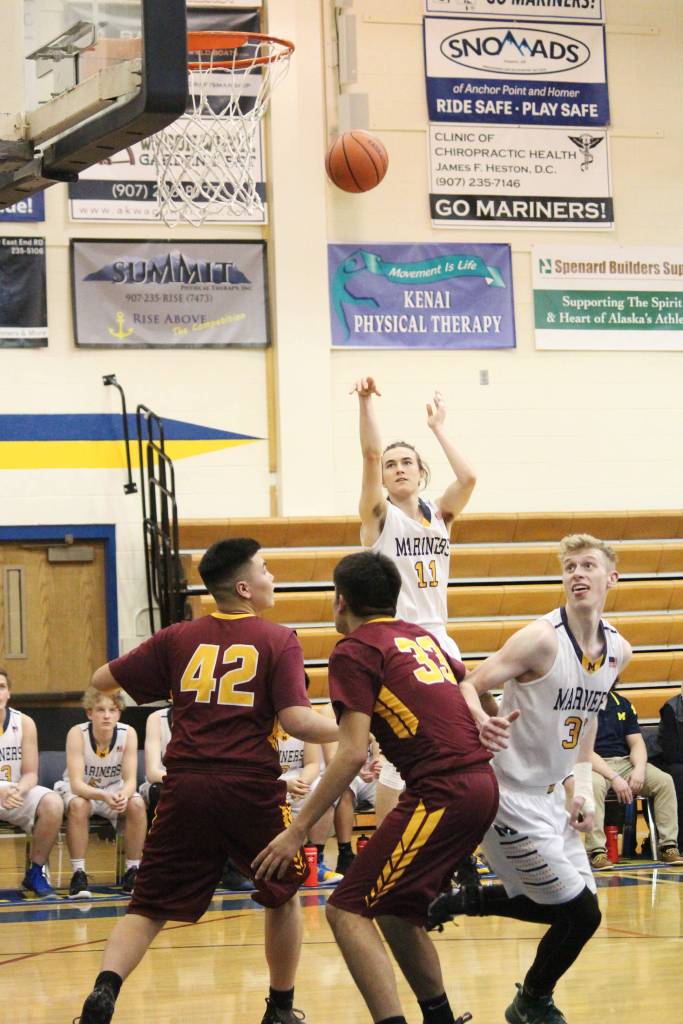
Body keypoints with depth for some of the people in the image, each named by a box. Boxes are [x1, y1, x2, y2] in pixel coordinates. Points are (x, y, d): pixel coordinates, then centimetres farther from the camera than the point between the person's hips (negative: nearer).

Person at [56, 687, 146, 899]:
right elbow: (76, 784, -29)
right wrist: (104, 796, -48)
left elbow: (130, 780, -19)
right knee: (79, 805, -35)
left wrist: (123, 795, -44)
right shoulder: (77, 734, -24)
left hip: (115, 790, 2)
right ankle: (78, 873, -27)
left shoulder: (128, 734, -18)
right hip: (80, 791, -2)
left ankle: (132, 871, -14)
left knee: (137, 804, -27)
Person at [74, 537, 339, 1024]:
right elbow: (298, 721, -7)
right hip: (251, 787, -2)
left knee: (148, 910, 6)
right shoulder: (279, 641, 4)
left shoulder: (178, 639, 12)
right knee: (283, 896, 23)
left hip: (185, 787, 2)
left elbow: (102, 680, 16)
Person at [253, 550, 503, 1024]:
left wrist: (298, 830, -9)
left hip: (442, 790, -8)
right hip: (482, 783, 8)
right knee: (395, 909, 22)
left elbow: (353, 754, -11)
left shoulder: (355, 650, -3)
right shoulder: (421, 637, 19)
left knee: (348, 911, -7)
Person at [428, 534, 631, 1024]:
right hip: (511, 796, -8)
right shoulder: (542, 639, -22)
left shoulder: (618, 651, 1)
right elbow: (468, 686, -22)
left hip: (549, 795, 8)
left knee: (568, 906, 14)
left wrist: (584, 787, 8)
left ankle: (461, 901, 28)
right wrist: (480, 722, -44)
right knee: (582, 913, -6)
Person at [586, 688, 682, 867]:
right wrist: (614, 778, -23)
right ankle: (596, 852, -38)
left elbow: (636, 742, 10)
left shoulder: (622, 704, 14)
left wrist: (639, 769, -12)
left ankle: (668, 847, -16)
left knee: (665, 780, -16)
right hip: (594, 765, -6)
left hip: (625, 762, 6)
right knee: (595, 784, -40)